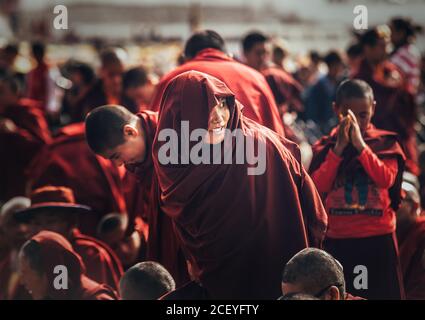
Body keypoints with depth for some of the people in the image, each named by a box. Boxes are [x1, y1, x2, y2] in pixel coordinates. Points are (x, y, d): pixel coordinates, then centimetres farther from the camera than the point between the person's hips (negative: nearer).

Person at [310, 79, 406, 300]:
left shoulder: (385, 143, 4)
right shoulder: (325, 147, 6)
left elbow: (386, 180, -13)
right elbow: (319, 187, -7)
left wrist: (359, 144, -18)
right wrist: (339, 147, -13)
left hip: (378, 240, -1)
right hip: (337, 241, 1)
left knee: (383, 293, 2)